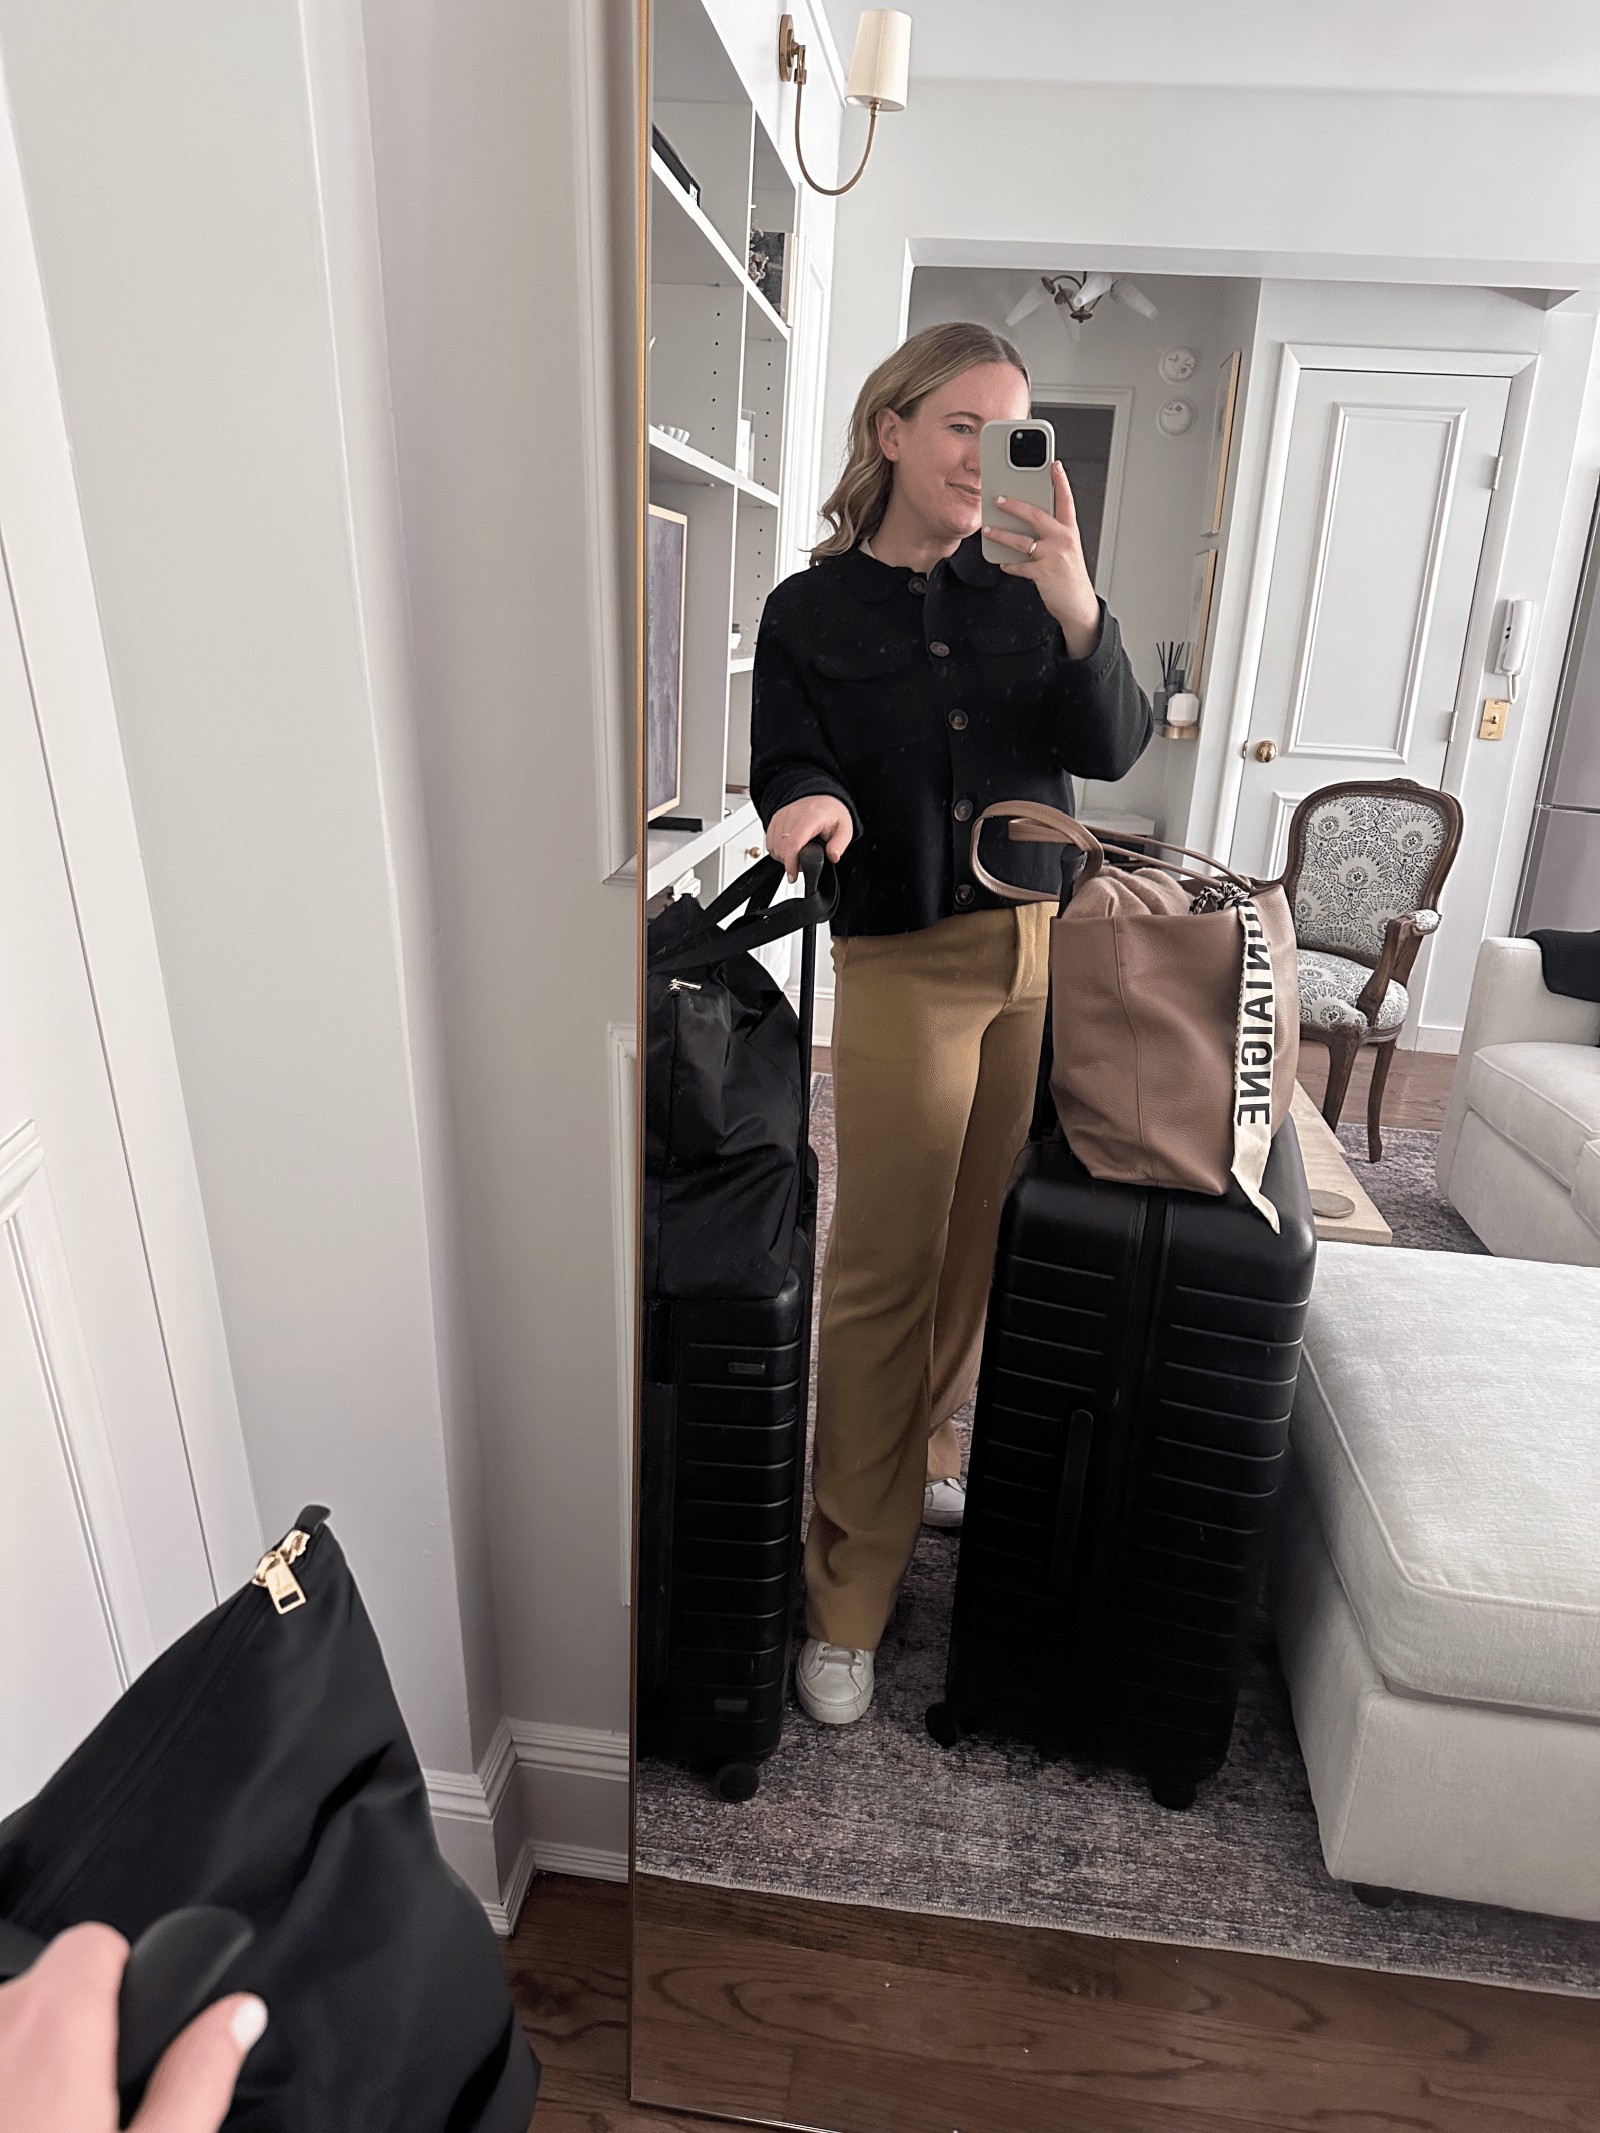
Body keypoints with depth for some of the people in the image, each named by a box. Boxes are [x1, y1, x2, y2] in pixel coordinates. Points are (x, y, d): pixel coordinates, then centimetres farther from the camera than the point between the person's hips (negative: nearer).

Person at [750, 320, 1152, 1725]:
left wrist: (1076, 607, -16)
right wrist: (810, 806, -24)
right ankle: (849, 1594, 9)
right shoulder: (811, 611, 4)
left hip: (1041, 951, 4)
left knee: (978, 1242, 11)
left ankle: (920, 1457, 36)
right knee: (885, 1269, -5)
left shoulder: (1022, 595, 9)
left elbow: (1113, 749, -1)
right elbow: (788, 770, -1)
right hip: (903, 963, -3)